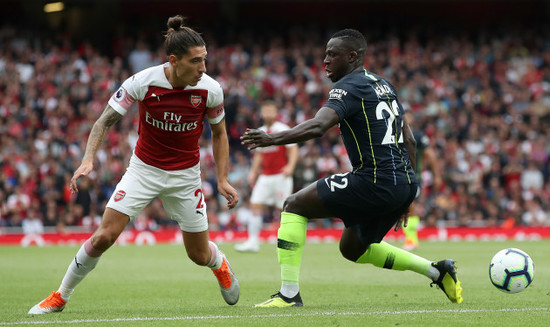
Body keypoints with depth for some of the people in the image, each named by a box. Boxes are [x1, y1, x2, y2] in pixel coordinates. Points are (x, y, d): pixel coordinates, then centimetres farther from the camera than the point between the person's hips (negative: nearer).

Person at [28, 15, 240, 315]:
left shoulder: (210, 90, -16)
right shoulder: (142, 82, -21)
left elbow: (219, 133, 2)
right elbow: (105, 121, -13)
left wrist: (222, 179, -3)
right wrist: (88, 159, -27)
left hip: (185, 175, 1)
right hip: (144, 169, -1)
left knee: (199, 254, 7)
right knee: (105, 235, -15)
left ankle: (221, 265, 47)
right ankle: (60, 297, 4)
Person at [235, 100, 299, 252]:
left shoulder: (282, 129, -4)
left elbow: (293, 149, -9)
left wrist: (290, 166, -24)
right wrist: (253, 171, 18)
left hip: (281, 176, -6)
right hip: (265, 176, 6)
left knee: (284, 209, -5)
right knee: (255, 206, -4)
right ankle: (253, 242, -4)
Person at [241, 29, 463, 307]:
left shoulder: (349, 87, -8)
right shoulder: (384, 86, 20)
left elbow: (318, 126, -26)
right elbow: (409, 140, 22)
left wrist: (273, 139, -32)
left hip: (374, 181, -9)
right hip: (404, 184, 9)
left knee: (294, 205, 1)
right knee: (353, 248, 27)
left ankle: (289, 293, -5)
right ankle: (436, 270, 21)